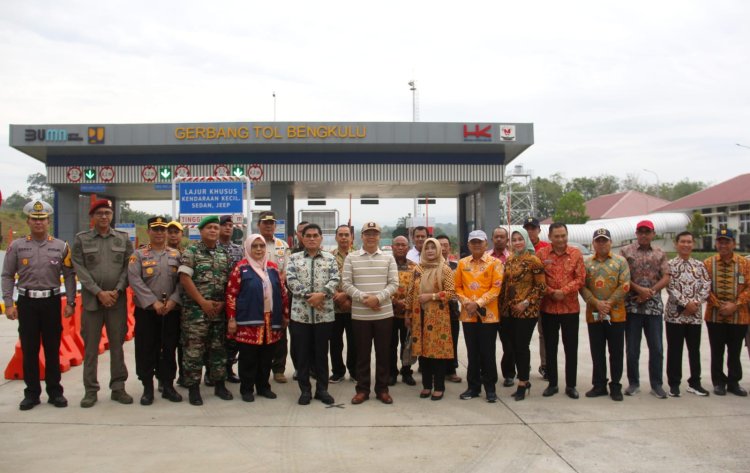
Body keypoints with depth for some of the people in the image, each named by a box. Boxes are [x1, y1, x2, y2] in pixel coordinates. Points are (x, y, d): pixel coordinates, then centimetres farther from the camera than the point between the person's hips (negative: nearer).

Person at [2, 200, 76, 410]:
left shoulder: (60, 247, 2)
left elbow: (69, 276, 4)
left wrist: (70, 303, -1)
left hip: (52, 301, 0)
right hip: (27, 302, 0)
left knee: (52, 349, 6)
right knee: (29, 350, 5)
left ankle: (55, 392, 16)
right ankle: (32, 393, 16)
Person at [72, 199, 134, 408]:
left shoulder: (123, 238, 7)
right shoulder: (81, 239, 4)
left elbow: (128, 267, 4)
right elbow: (80, 269, -3)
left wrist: (117, 291, -9)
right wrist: (99, 292, -11)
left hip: (117, 300, 1)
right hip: (91, 299, -1)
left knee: (117, 344, 5)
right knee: (90, 346, 4)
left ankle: (118, 387, 14)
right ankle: (90, 389, 13)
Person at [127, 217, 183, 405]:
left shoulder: (176, 255, 9)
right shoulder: (138, 255, 2)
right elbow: (135, 281, -9)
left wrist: (173, 301, -12)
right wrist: (154, 303, -16)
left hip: (172, 310, 2)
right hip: (146, 310, -2)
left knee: (169, 349, 7)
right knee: (146, 350, 2)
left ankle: (168, 386, 18)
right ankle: (148, 388, 12)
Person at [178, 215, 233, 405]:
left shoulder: (224, 254, 12)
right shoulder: (191, 251, -3)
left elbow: (229, 281, 12)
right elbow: (185, 278, -10)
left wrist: (223, 302, -2)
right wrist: (203, 302, -13)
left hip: (219, 310, 5)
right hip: (195, 309, -5)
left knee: (219, 347, 10)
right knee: (194, 349, -2)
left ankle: (219, 384, 21)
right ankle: (193, 388, 8)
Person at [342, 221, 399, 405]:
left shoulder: (388, 258, 4)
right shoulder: (351, 258, 2)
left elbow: (394, 283, -1)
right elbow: (346, 284, -3)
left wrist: (378, 297, -16)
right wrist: (363, 297, -16)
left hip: (384, 313, 1)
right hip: (360, 314, -1)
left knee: (383, 352, 8)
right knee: (362, 353, 7)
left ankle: (382, 389, 19)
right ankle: (362, 389, 18)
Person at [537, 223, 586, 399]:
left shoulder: (576, 254, -1)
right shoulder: (541, 254, -2)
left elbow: (580, 279, -6)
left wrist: (563, 291, -18)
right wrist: (551, 293, -16)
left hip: (570, 307, 0)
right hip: (548, 307, 0)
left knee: (571, 348, 7)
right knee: (550, 347, 10)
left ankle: (571, 385, 18)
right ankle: (552, 383, 22)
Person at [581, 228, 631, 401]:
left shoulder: (620, 261, 2)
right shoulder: (586, 263, 7)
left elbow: (624, 286, -6)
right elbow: (582, 287, 0)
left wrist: (609, 303, -14)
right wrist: (597, 303, -13)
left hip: (616, 314, -1)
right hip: (593, 314, 2)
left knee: (616, 352, 5)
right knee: (597, 352, 9)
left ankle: (615, 386, 16)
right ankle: (599, 385, 20)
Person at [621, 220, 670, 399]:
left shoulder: (660, 254, 10)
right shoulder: (626, 251, 2)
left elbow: (666, 278, 3)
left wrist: (650, 292, -11)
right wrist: (639, 289, -15)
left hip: (654, 305, 2)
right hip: (632, 305, -2)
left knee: (656, 348, 4)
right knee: (632, 348, 5)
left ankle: (656, 384, 14)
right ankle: (633, 383, 17)